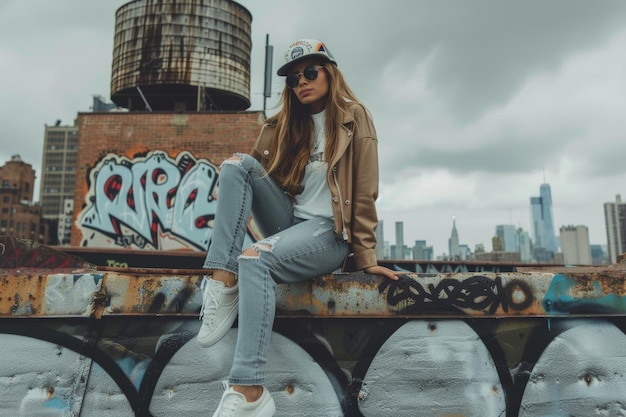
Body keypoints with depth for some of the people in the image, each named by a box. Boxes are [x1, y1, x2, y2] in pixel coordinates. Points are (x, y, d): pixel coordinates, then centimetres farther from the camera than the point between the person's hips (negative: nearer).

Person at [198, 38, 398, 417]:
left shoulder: (354, 119, 1)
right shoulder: (287, 124, 18)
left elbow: (364, 193, -5)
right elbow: (258, 175, 14)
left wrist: (366, 258, -8)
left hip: (328, 232, -6)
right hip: (289, 221, 6)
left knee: (255, 258, -33)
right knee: (237, 163, -14)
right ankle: (223, 284, -28)